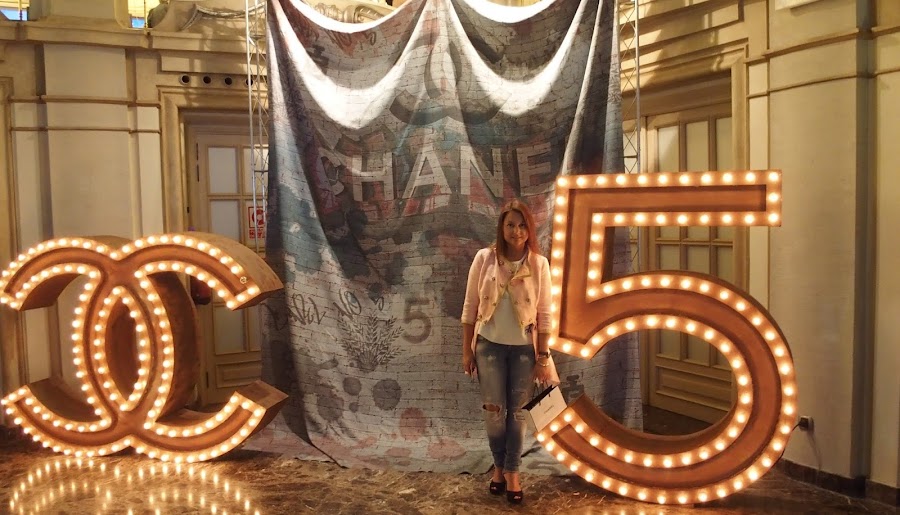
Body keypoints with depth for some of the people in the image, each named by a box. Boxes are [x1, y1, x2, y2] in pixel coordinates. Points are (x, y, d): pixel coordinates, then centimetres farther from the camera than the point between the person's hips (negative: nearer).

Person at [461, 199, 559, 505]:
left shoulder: (539, 264, -8)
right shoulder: (484, 258, -8)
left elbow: (544, 314, -3)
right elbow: (470, 308, -2)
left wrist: (542, 357, -4)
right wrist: (467, 350, -1)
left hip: (524, 348, 0)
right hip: (489, 346, 0)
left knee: (518, 411, 9)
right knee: (494, 410, 8)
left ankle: (512, 471, 25)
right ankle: (499, 466, 31)